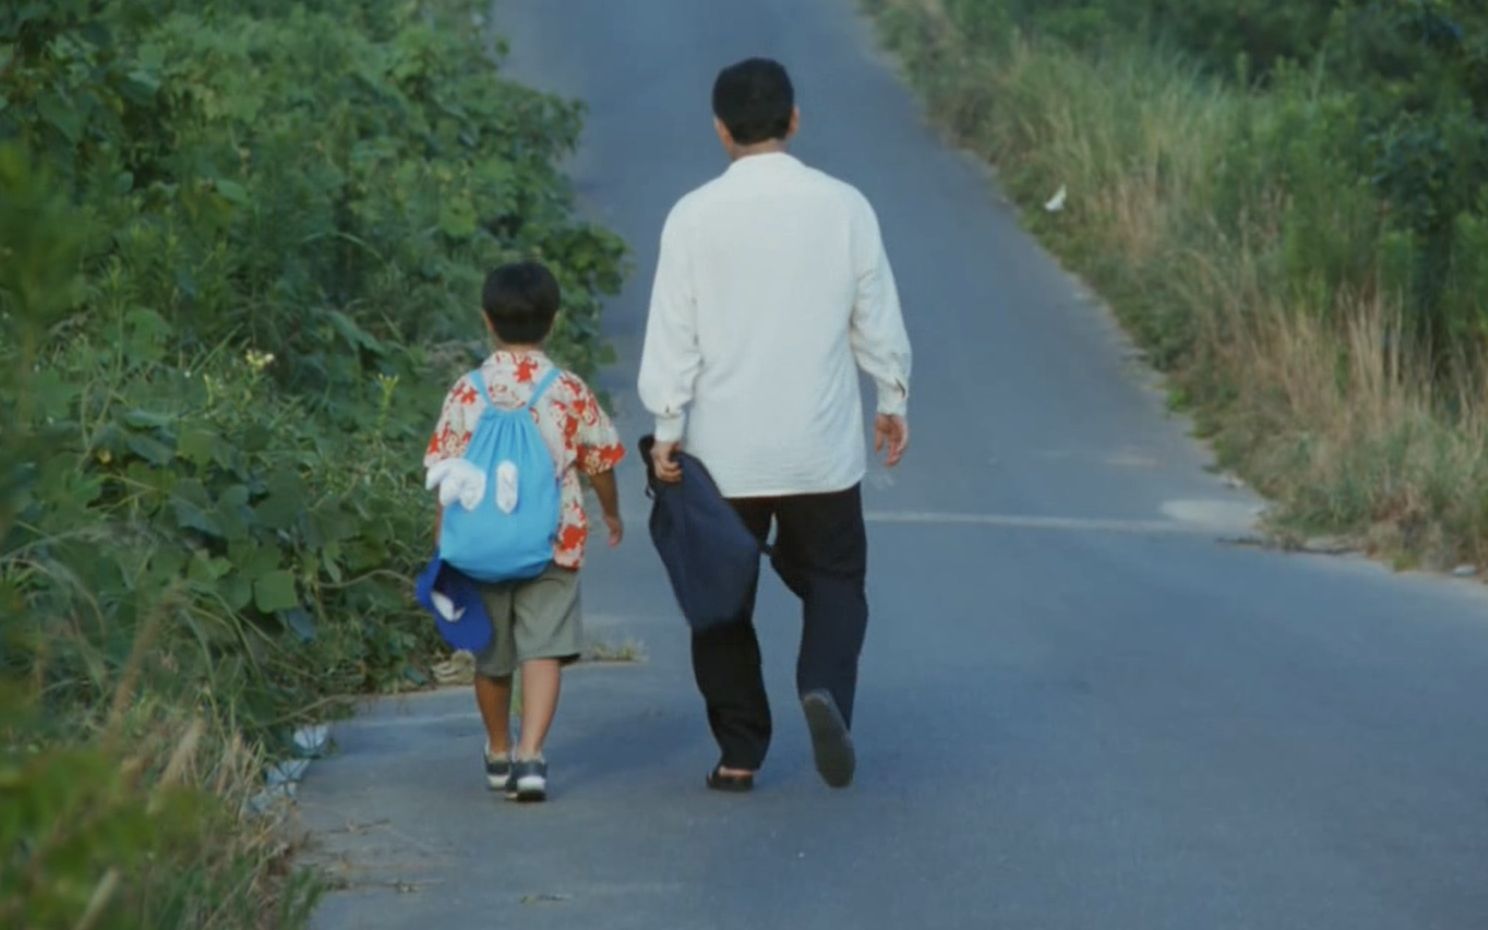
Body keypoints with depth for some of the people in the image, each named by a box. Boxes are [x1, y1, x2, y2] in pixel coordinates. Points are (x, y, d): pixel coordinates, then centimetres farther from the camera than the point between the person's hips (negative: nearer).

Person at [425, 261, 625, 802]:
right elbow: (599, 463, 7)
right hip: (553, 544, -2)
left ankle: (499, 753, 32)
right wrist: (612, 513, 25)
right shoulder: (570, 392, -4)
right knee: (544, 650, -5)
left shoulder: (467, 393, -3)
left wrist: (445, 545, 7)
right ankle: (530, 755, -21)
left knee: (491, 655, 16)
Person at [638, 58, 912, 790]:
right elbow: (878, 319, 3)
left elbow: (673, 331, -8)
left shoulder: (694, 216, -7)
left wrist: (667, 428, -2)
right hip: (822, 447, 1)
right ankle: (825, 688, -14)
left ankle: (739, 754, 11)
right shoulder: (843, 207, -3)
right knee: (833, 579, 14)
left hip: (723, 452, -1)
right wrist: (893, 401, 16)